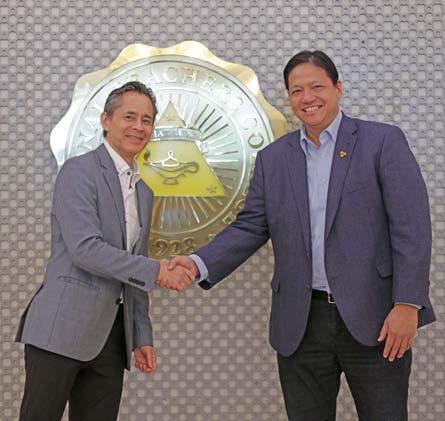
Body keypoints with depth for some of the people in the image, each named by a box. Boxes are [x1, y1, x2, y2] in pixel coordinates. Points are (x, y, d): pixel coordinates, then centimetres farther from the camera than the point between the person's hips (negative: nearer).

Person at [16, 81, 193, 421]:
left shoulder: (144, 191, 18)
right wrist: (155, 270, -15)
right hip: (63, 327, -7)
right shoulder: (79, 171, -5)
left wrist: (142, 338, 16)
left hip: (112, 336, 7)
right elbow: (85, 249, -17)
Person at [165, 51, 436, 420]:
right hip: (301, 324, 3)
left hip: (374, 319, -3)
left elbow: (411, 227, -6)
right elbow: (250, 228, 8)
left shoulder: (384, 141, -1)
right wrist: (199, 264, -9)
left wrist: (407, 304, -15)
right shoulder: (272, 158, 11)